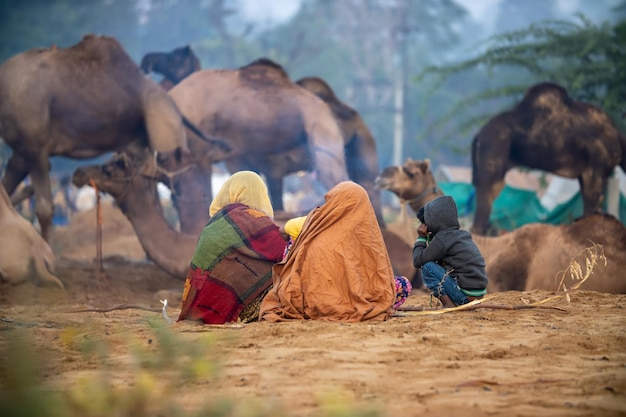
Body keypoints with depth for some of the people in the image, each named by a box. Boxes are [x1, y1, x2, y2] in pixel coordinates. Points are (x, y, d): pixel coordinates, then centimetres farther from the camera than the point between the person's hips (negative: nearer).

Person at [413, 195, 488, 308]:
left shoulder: (442, 239, -12)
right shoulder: (461, 234, 15)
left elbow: (418, 261, -8)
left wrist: (421, 238, 2)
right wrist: (430, 238, 12)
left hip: (465, 295, -9)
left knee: (427, 268, -7)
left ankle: (448, 304, -12)